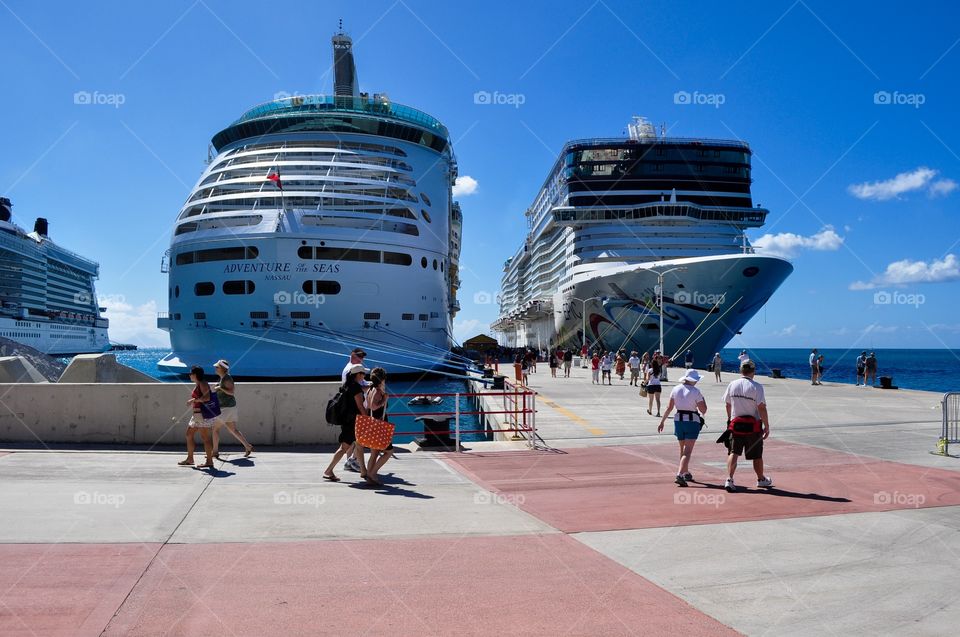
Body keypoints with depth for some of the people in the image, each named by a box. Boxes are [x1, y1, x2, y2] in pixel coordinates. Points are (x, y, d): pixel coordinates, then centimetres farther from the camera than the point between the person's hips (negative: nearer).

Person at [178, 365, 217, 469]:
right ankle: (190, 459, 24)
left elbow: (207, 397, -25)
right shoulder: (197, 385, 17)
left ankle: (209, 461, -7)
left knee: (205, 437, -9)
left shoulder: (203, 384, -12)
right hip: (197, 414, 11)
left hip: (204, 414, -11)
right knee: (189, 434, 15)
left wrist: (194, 400, -20)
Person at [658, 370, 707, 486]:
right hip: (692, 421, -5)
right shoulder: (695, 391, -10)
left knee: (683, 449, 21)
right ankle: (680, 474, -22)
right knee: (688, 451, -8)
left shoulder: (676, 389, 3)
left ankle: (686, 473, 34)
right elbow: (703, 410, -9)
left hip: (678, 420, 5)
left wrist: (662, 422, 10)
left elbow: (669, 407, 4)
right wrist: (703, 400, 8)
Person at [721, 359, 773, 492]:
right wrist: (767, 426, -9)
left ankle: (729, 480, -14)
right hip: (753, 426, -2)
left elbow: (728, 405, 9)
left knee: (733, 452, 1)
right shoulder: (756, 387, -13)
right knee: (757, 455, 14)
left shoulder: (732, 385, 0)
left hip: (735, 425, 2)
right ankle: (761, 479, 32)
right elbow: (761, 408, -16)